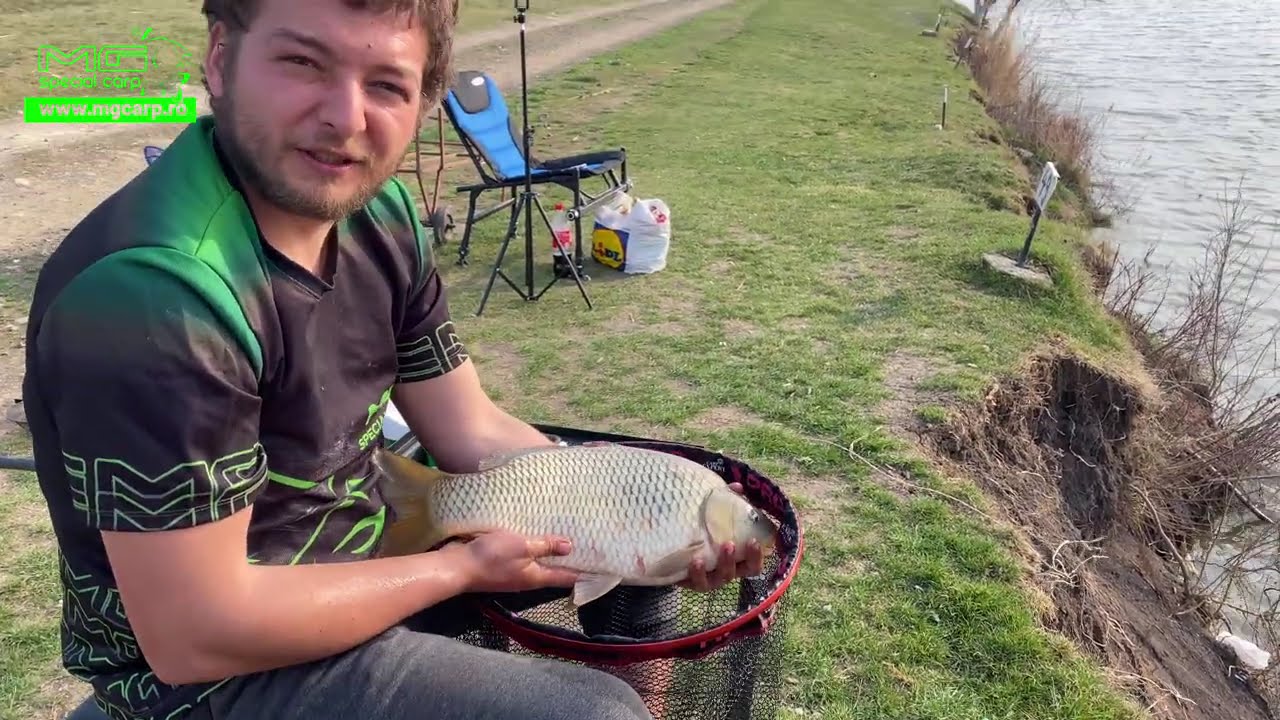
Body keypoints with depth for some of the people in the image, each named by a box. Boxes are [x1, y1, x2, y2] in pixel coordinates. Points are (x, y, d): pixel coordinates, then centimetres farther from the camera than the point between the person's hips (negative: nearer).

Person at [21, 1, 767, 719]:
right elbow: (197, 634, -27)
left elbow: (478, 435, -2)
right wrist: (462, 568, -18)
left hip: (363, 536, 7)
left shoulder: (378, 215, -6)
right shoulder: (154, 293, -31)